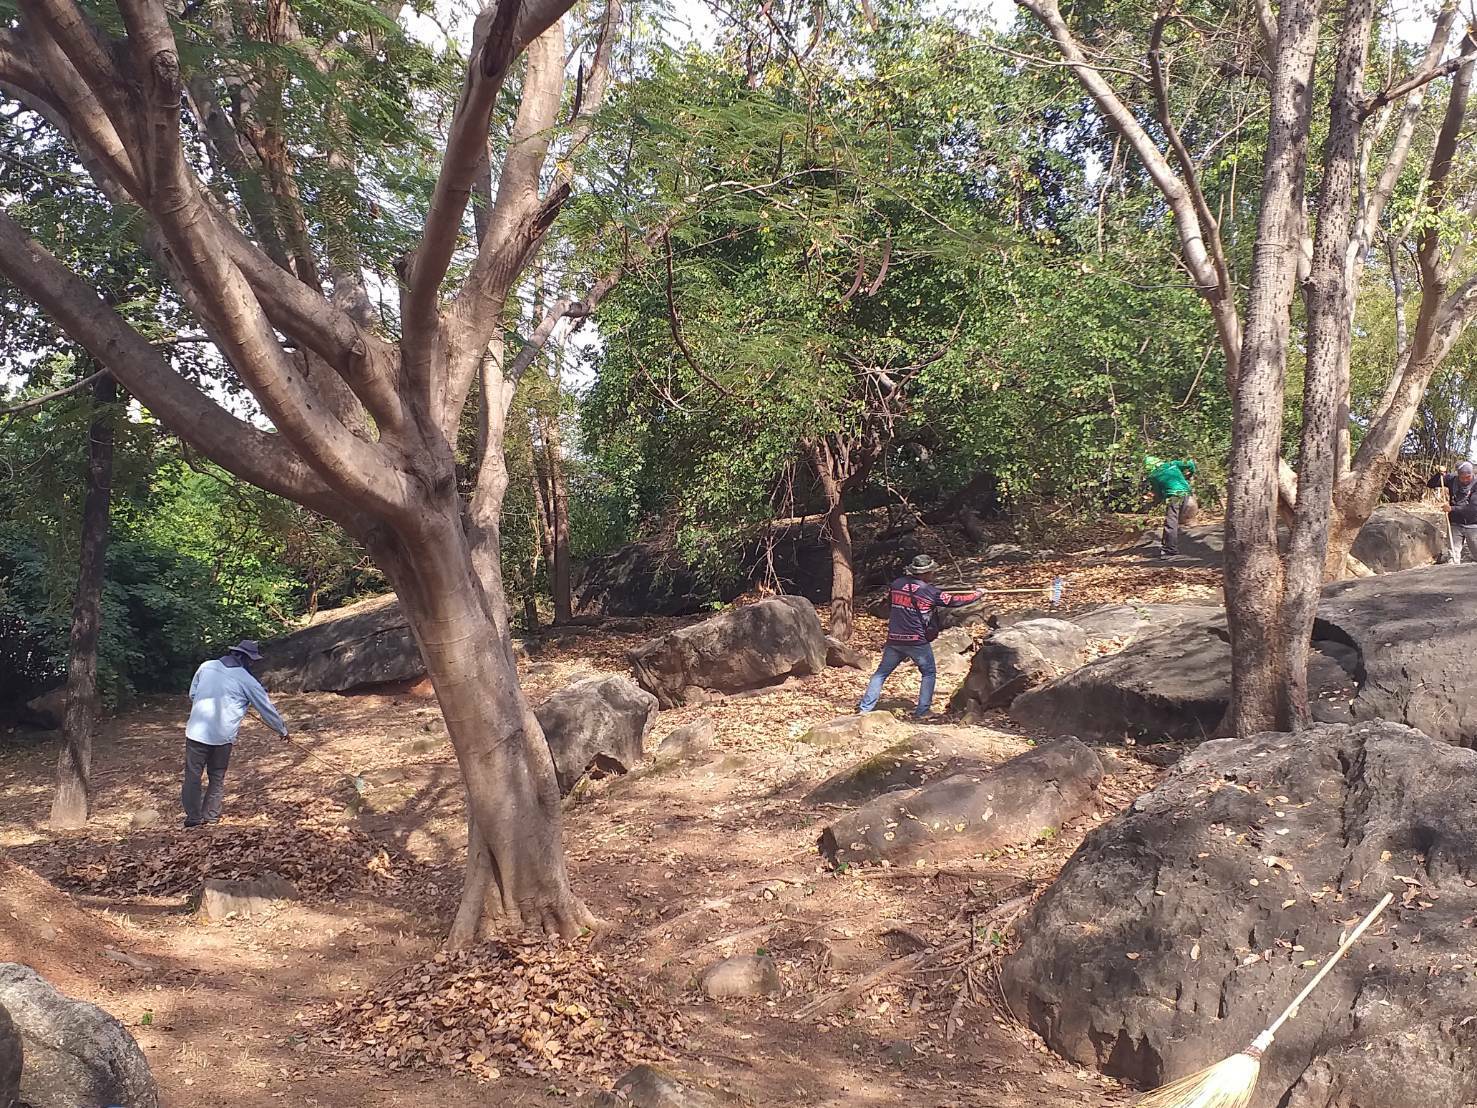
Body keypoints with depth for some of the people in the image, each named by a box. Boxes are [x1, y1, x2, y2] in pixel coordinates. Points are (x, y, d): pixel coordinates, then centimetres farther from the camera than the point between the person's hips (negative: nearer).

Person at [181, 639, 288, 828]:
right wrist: (282, 730, 19)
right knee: (217, 778, 16)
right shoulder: (246, 680, -2)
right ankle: (211, 816, 19)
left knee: (193, 776, 9)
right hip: (222, 737, -1)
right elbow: (267, 708, 6)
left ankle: (193, 817, 9)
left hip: (196, 732, 1)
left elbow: (192, 694, 14)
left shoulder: (206, 666, 5)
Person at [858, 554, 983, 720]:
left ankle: (865, 708, 7)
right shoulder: (930, 591, -8)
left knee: (882, 672, 13)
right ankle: (922, 711, 9)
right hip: (918, 642, -4)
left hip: (894, 640, 4)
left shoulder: (897, 584, 2)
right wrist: (977, 595, 17)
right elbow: (954, 600, 2)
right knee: (928, 674, 14)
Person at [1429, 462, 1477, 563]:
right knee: (1453, 555, -2)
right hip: (1455, 525, 2)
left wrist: (1452, 509, -21)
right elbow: (1430, 484, 1)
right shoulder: (1451, 479, -2)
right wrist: (1439, 474, -15)